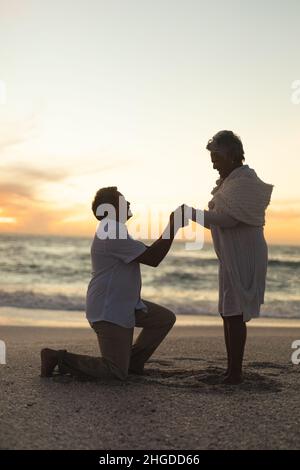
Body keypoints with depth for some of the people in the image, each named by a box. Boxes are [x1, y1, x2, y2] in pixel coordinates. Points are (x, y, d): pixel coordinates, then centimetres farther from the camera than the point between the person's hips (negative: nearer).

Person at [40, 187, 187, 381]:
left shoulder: (115, 230, 14)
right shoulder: (113, 233, -22)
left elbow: (148, 254, 18)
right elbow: (152, 258, -23)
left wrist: (173, 226, 10)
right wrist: (173, 227, -18)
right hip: (108, 312, -11)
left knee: (166, 319, 12)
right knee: (117, 373, -7)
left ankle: (132, 362, 19)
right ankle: (59, 359, 0)